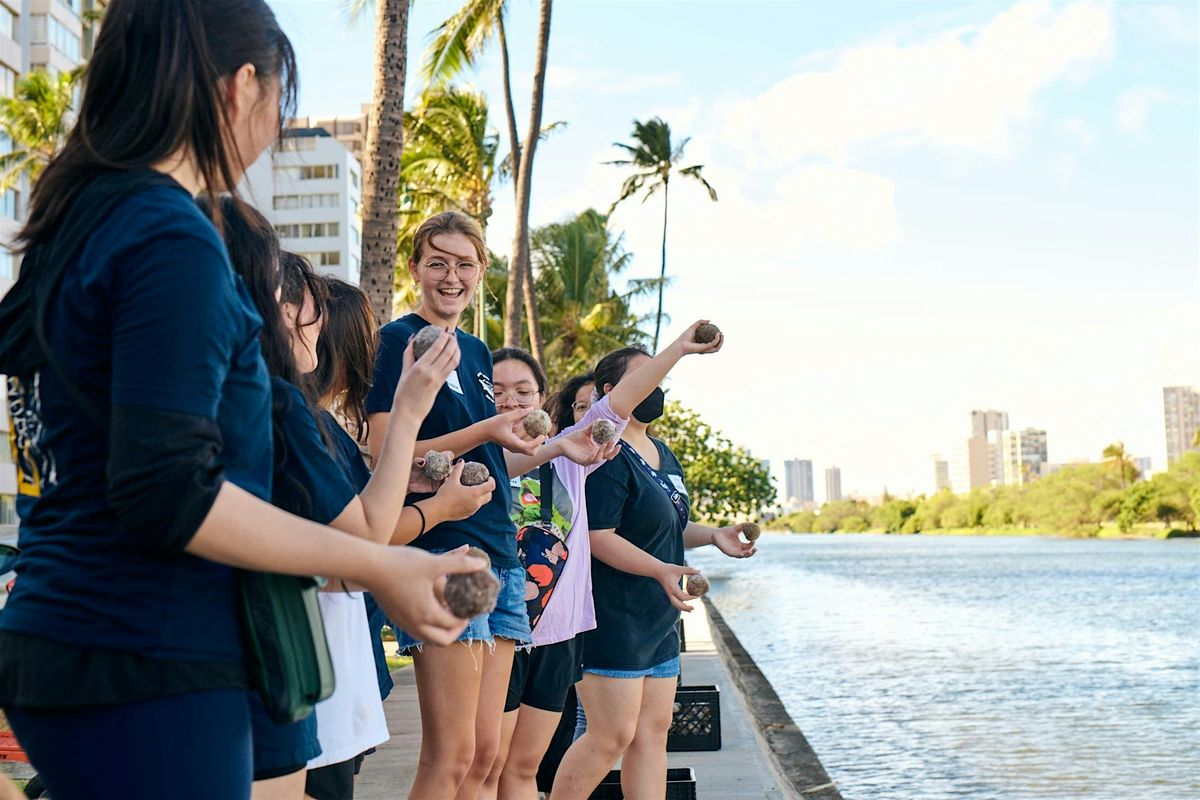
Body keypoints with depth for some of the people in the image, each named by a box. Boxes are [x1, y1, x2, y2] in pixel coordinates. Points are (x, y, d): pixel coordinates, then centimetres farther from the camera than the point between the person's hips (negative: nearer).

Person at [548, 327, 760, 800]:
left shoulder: (663, 454, 16)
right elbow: (598, 537, -21)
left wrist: (713, 535, 8)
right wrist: (661, 570, -29)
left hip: (657, 618, 10)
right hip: (611, 615, -10)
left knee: (652, 732, 9)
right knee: (612, 736, -8)